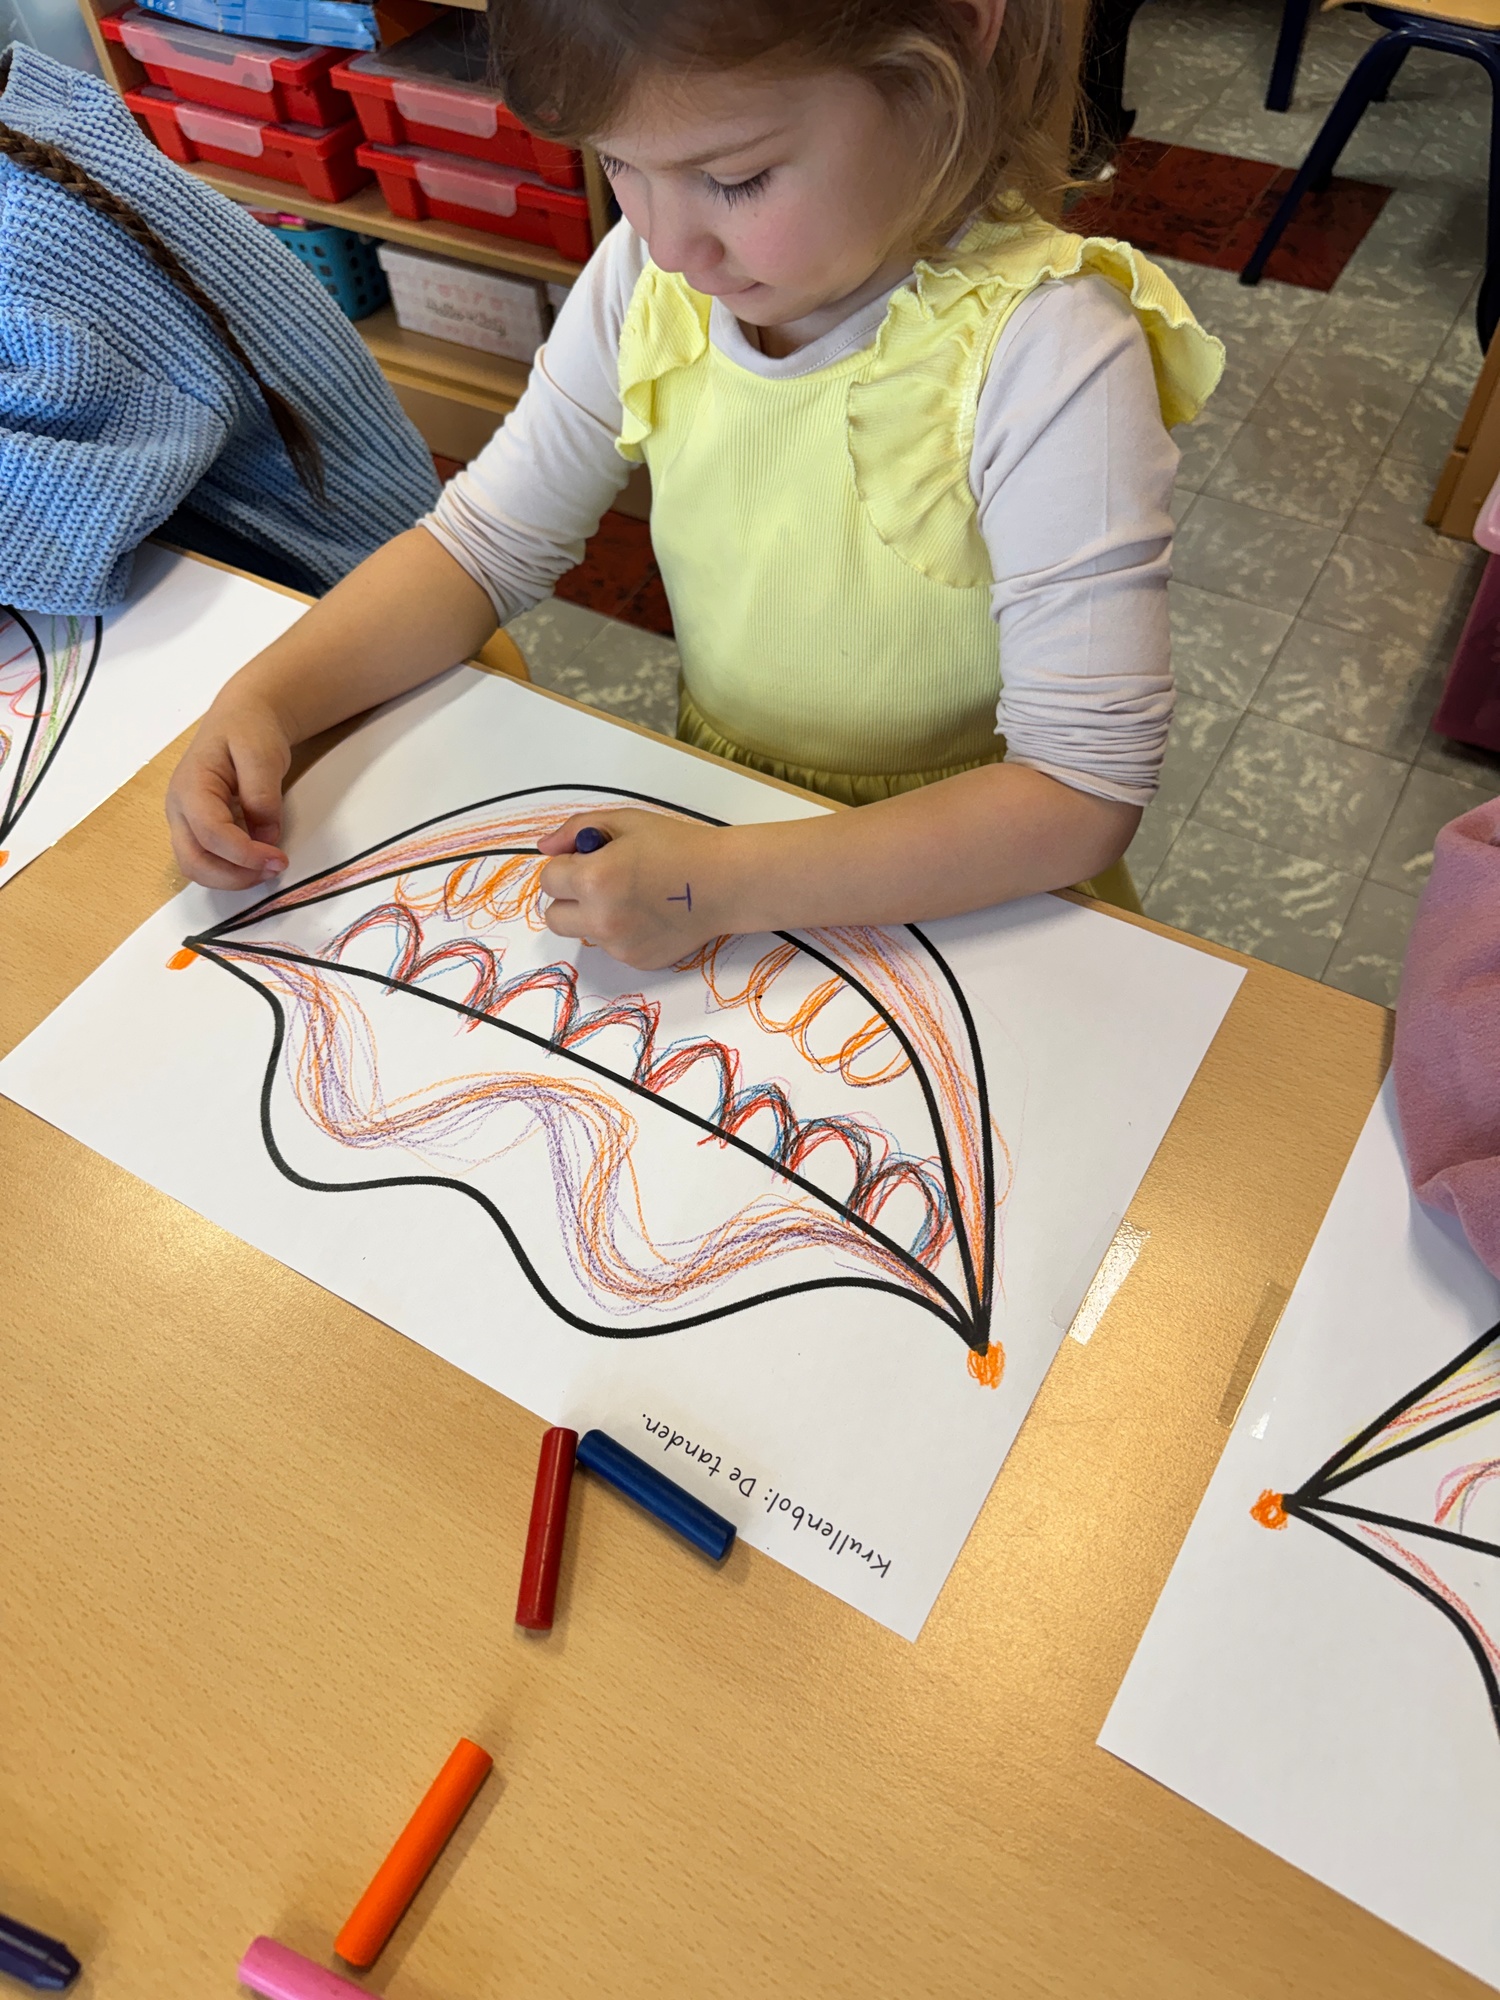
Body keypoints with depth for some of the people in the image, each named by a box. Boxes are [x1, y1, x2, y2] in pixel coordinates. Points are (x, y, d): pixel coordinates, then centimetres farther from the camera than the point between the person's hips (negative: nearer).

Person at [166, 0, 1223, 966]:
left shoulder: (1045, 356, -24)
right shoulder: (653, 278, -7)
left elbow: (1088, 791, -25)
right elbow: (485, 542, 2)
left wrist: (732, 885, -33)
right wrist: (264, 698, -14)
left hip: (968, 903, -2)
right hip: (711, 826, 3)